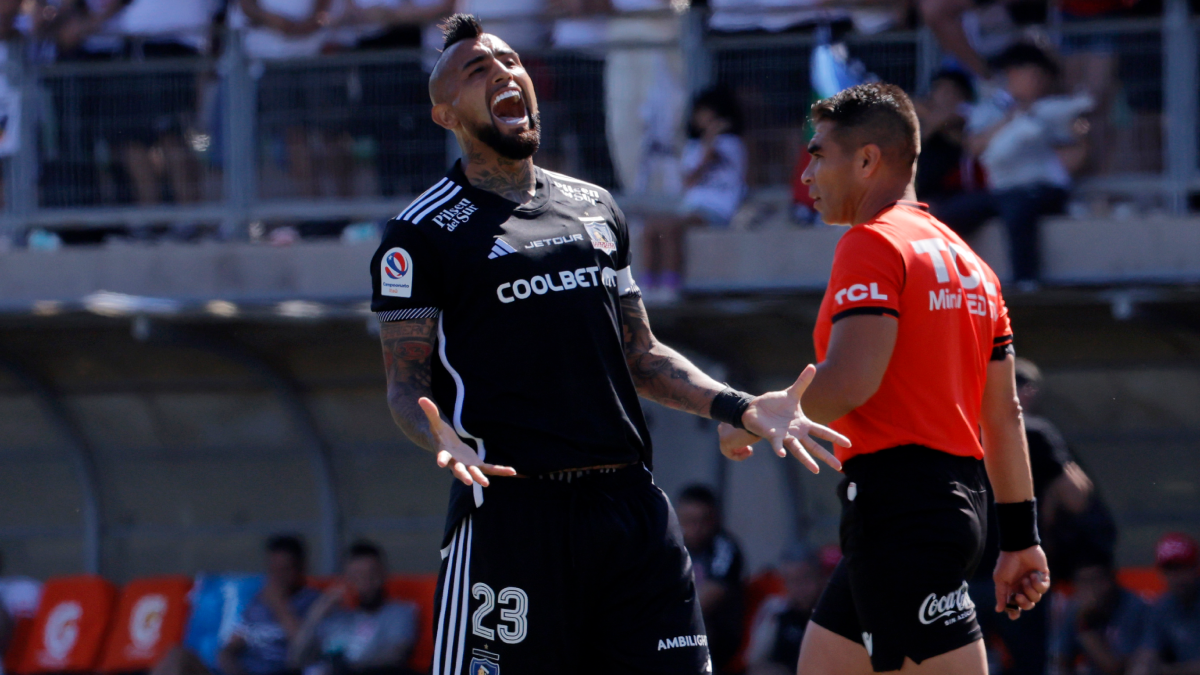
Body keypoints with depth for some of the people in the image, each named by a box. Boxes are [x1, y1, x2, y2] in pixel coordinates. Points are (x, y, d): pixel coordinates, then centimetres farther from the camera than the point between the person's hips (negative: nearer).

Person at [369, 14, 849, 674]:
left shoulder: (596, 210, 20)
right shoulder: (422, 234, 2)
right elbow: (406, 384, -2)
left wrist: (741, 408, 11)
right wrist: (441, 437, -24)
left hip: (631, 502, 5)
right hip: (512, 508, -5)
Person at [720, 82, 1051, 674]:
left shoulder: (872, 245, -8)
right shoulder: (967, 261, 19)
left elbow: (850, 381, -20)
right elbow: (1004, 415, 19)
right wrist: (1020, 537, 21)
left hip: (899, 509, -10)